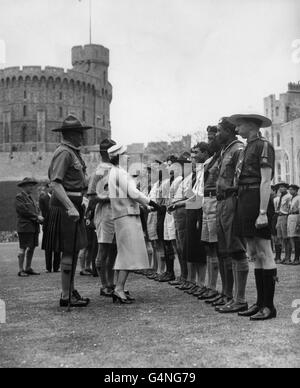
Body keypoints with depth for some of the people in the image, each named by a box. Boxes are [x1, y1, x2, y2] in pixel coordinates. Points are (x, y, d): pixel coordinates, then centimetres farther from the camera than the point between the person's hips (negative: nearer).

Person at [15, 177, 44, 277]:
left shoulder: (30, 197, 22)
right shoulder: (19, 197, -4)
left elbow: (36, 210, 20)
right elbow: (23, 210, -15)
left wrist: (39, 218, -1)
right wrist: (37, 217, -13)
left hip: (34, 227, 8)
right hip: (25, 227, -8)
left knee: (32, 247, 8)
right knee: (23, 248, -7)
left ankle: (28, 268, 16)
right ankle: (21, 270, -4)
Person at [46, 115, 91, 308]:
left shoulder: (74, 152, 17)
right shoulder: (64, 153, -15)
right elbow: (55, 184, -24)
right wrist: (70, 207, -31)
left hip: (74, 205, 10)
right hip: (65, 206, -10)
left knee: (74, 250, 16)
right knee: (69, 251, -6)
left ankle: (71, 290, 28)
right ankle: (66, 297, 2)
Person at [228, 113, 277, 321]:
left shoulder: (263, 145, -7)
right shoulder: (247, 148, 19)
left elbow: (266, 181, -14)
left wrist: (263, 213, -20)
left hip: (256, 201, -9)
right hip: (244, 201, 9)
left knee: (265, 254, -5)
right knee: (255, 254, 11)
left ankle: (269, 306, 0)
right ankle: (260, 303, 17)